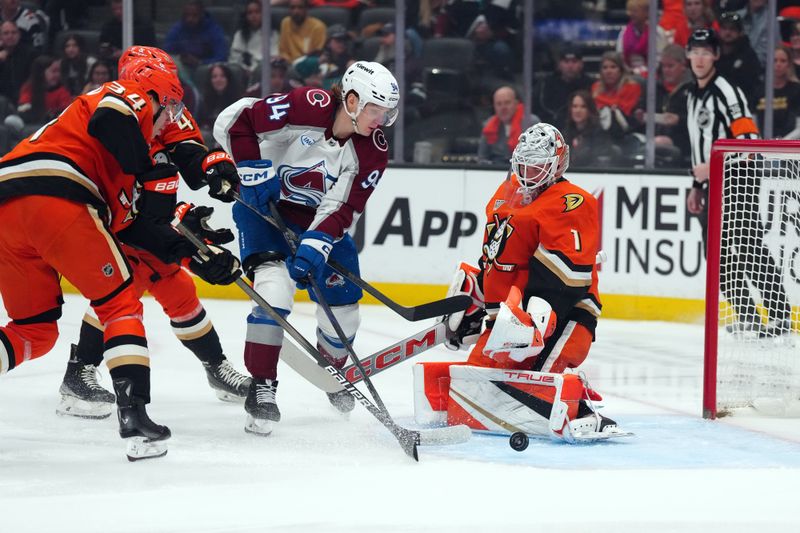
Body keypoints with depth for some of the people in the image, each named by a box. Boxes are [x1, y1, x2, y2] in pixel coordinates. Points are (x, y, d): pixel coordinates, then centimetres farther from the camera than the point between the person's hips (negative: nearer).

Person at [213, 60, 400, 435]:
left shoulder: (373, 151, -13)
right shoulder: (306, 107, -26)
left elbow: (343, 210, -18)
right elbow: (234, 121, -22)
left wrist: (315, 246, -31)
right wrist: (255, 172, -24)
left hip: (320, 222, 5)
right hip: (266, 208, -5)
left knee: (343, 303, 7)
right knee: (275, 285, -25)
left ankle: (333, 372, 39)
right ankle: (262, 387, -18)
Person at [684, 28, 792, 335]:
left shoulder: (726, 92, -12)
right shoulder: (693, 96, 18)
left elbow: (747, 139, -20)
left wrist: (713, 167, -21)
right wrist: (697, 186, 23)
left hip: (738, 183, -9)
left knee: (753, 252, -14)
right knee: (719, 255, 8)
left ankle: (780, 315, -14)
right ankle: (746, 317, 15)